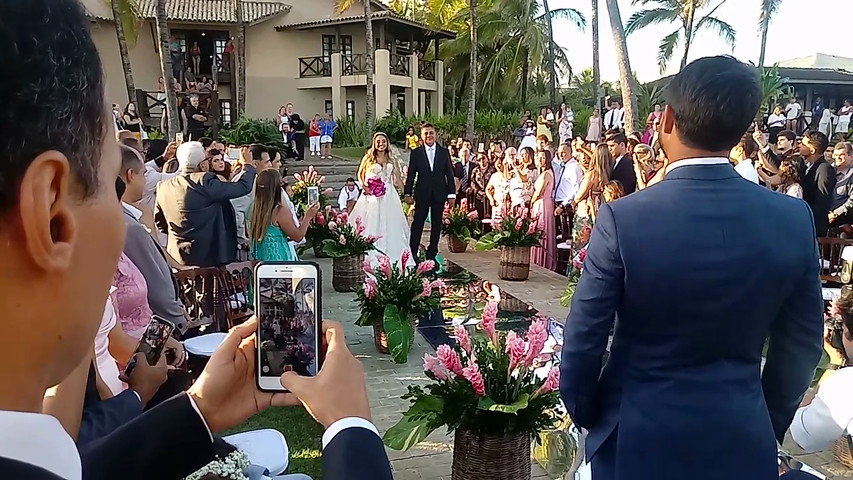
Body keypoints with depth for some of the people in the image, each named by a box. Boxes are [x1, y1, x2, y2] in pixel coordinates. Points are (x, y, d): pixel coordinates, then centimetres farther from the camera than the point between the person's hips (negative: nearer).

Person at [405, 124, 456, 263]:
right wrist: (408, 193, -3)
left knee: (436, 224, 7)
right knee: (418, 223, 0)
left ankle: (432, 253, 16)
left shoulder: (444, 152, 6)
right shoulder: (416, 153, 2)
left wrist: (451, 193, 0)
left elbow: (449, 174, 5)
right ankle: (413, 252, 7)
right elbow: (411, 174, 2)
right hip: (422, 194, -2)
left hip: (439, 194, 2)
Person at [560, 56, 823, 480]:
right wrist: (769, 424, 15)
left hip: (639, 435, -2)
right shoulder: (794, 220, -10)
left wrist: (583, 413, 4)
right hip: (742, 442, 3)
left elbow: (584, 338, -13)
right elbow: (801, 344, 1)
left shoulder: (623, 219, -20)